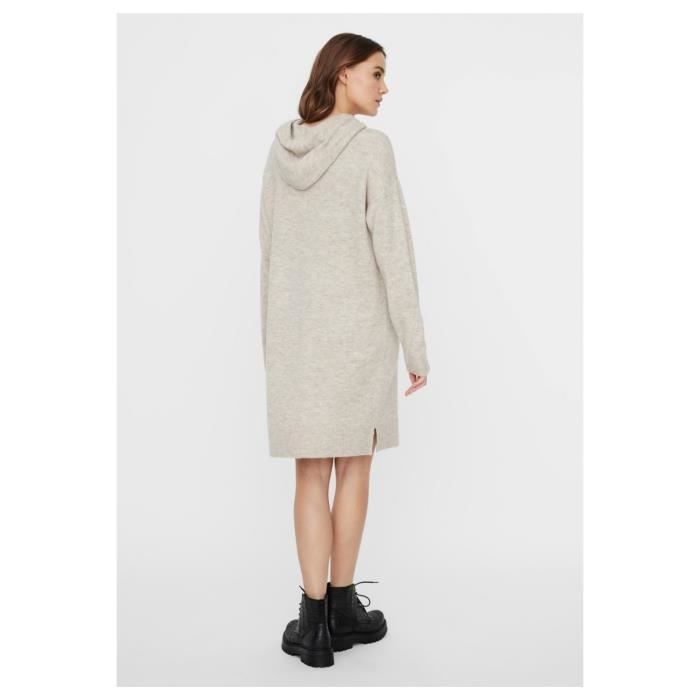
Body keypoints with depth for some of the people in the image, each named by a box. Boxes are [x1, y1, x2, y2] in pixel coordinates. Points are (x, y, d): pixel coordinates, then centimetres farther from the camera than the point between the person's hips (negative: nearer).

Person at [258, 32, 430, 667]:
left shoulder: (281, 151, 5)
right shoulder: (371, 147, -10)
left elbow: (269, 250, 8)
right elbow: (393, 253, -13)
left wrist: (273, 338, 15)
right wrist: (416, 347, -8)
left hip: (295, 333, 4)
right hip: (356, 329, -4)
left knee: (311, 472, 8)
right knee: (354, 465, 10)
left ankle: (315, 619, 9)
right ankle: (342, 606, 20)